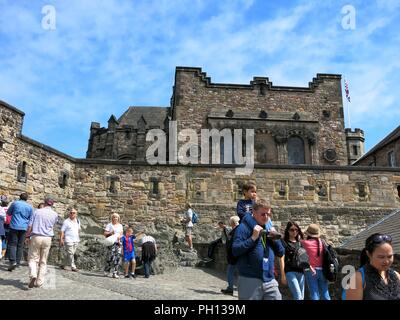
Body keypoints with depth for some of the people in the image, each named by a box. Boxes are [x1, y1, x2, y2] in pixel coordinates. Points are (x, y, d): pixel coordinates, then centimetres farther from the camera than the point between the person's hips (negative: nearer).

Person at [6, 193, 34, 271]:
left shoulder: (15, 203, 0)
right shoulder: (30, 207, 5)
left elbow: (8, 213, 15)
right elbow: (31, 219, 12)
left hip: (14, 227, -2)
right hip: (24, 228, 2)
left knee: (12, 244, -1)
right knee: (20, 245, 9)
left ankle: (13, 261, -15)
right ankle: (17, 262, 12)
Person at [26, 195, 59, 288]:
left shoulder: (37, 211, 0)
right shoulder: (55, 214, 3)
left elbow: (30, 226, -2)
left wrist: (27, 236, 9)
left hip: (36, 237, -1)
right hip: (47, 239, 1)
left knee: (33, 259, 7)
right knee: (43, 262, 10)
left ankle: (33, 275, -18)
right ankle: (39, 282, 10)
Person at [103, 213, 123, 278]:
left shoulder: (120, 226, 19)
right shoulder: (109, 225, 5)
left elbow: (121, 234, 18)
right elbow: (105, 233, 0)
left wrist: (120, 236, -3)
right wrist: (110, 233, -16)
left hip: (118, 243, 5)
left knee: (117, 257, -3)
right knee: (110, 256, -14)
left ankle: (114, 272, 0)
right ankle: (107, 271, -3)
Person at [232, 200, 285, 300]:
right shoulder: (244, 227, -5)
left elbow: (281, 253, 16)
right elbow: (235, 250, -16)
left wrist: (275, 239, -1)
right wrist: (253, 237, -18)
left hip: (270, 280, 6)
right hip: (250, 280, -6)